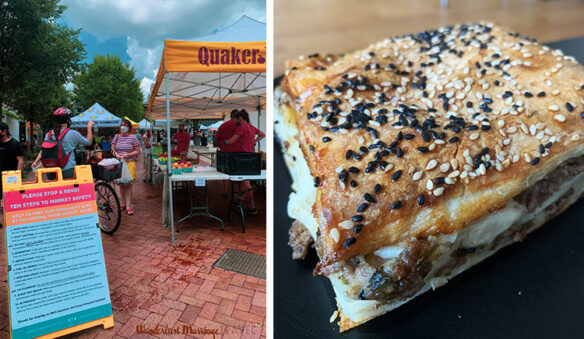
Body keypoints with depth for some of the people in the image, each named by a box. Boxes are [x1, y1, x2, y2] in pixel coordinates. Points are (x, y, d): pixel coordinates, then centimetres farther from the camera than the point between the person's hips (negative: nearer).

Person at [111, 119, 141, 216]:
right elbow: (112, 149, 13)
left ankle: (128, 207, -4)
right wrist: (116, 154, -8)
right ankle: (123, 204, 21)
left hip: (130, 163, -3)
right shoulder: (116, 137, 11)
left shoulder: (133, 137, 1)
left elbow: (137, 151, 0)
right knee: (121, 184, 8)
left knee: (129, 184, -6)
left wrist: (128, 155, -14)